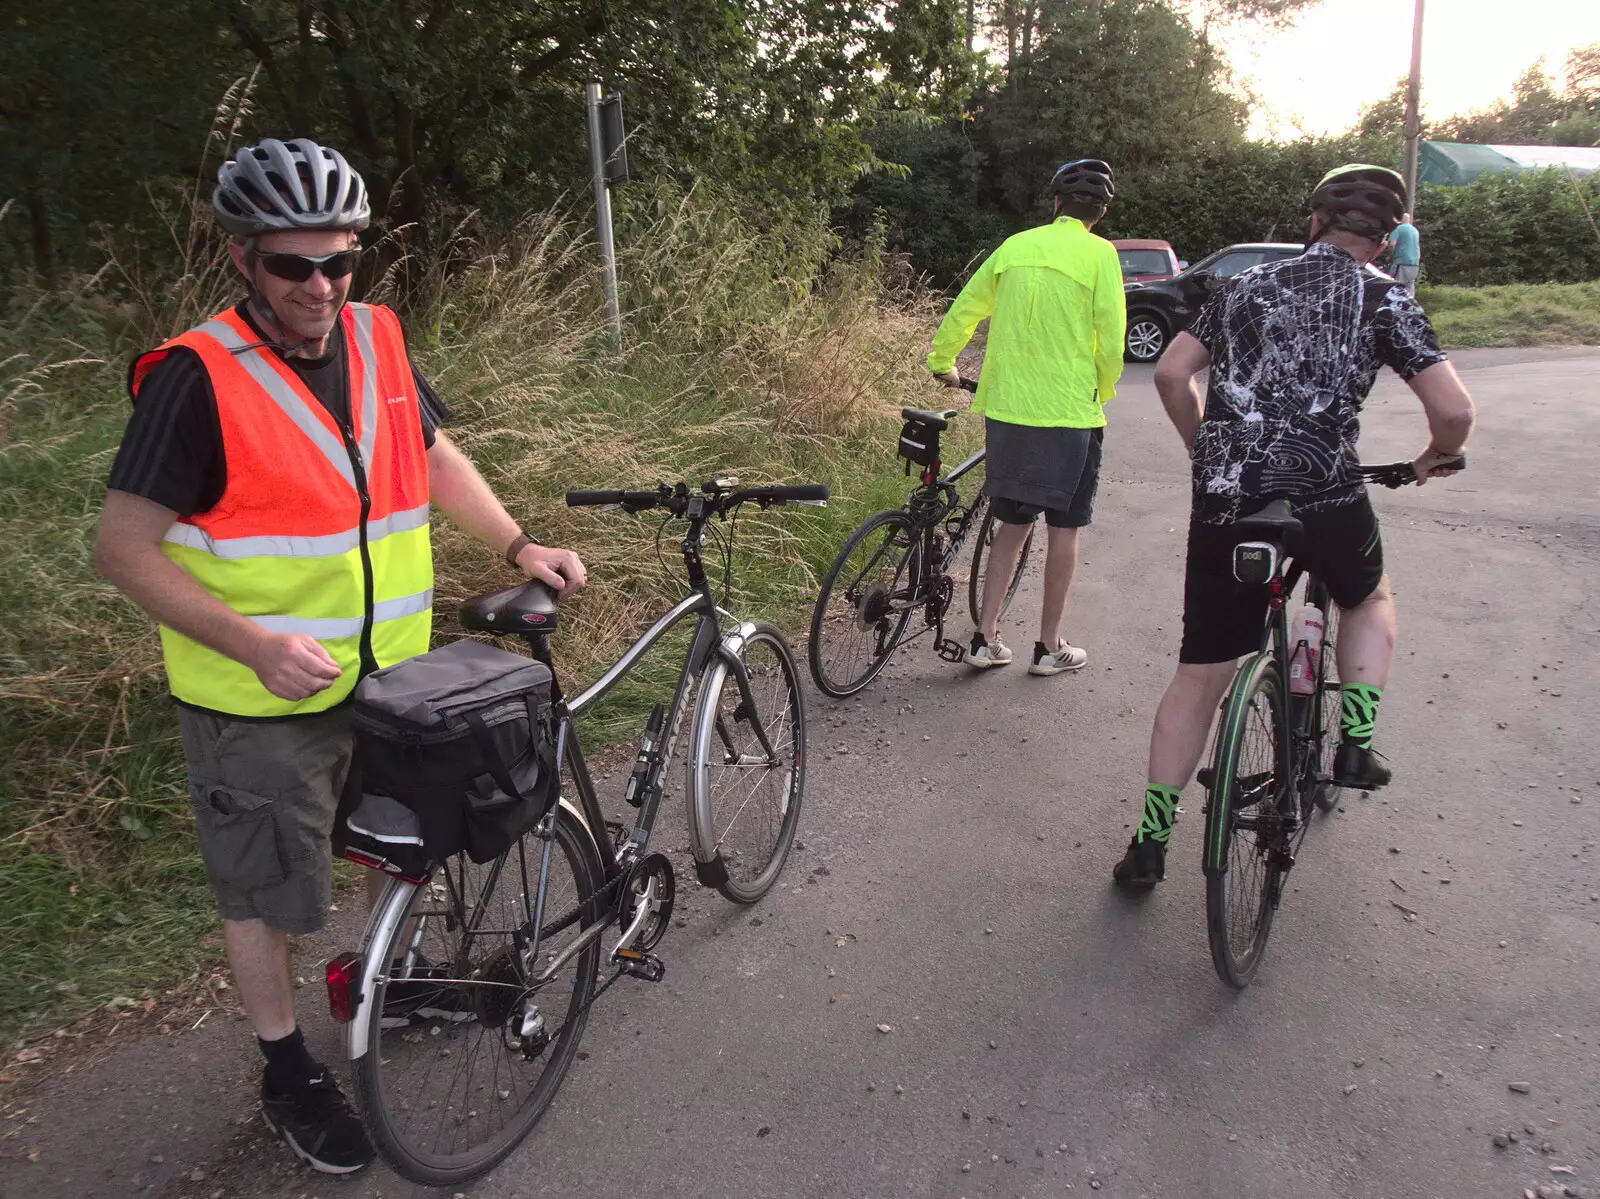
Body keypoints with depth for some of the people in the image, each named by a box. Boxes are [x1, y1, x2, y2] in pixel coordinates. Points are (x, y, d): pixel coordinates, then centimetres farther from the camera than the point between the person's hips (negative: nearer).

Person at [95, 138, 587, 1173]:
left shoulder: (377, 340, -2)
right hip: (260, 698, -5)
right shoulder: (198, 378, -19)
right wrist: (256, 646, -27)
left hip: (392, 673, 6)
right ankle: (290, 1074, 34)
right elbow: (126, 547, -17)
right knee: (266, 890, 12)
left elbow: (433, 455, 13)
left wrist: (519, 545, 2)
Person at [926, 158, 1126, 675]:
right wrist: (1102, 393, 10)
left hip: (1006, 406, 4)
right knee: (1063, 527, 7)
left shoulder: (1015, 246, 8)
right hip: (1070, 411, -4)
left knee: (1012, 523, 14)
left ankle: (985, 638, 13)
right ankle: (1049, 646, 15)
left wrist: (942, 365, 27)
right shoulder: (1099, 254, -5)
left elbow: (962, 312, 12)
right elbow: (1111, 341, -8)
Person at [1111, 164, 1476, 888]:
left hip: (1222, 502, 3)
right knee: (1370, 597, 33)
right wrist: (1438, 456, 20)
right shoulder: (1384, 300, 5)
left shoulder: (1245, 286, 16)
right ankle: (1356, 744, 21)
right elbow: (1454, 410, -2)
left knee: (1199, 674, 11)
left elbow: (1171, 374, 12)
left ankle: (1150, 842, 14)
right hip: (1324, 498, -2)